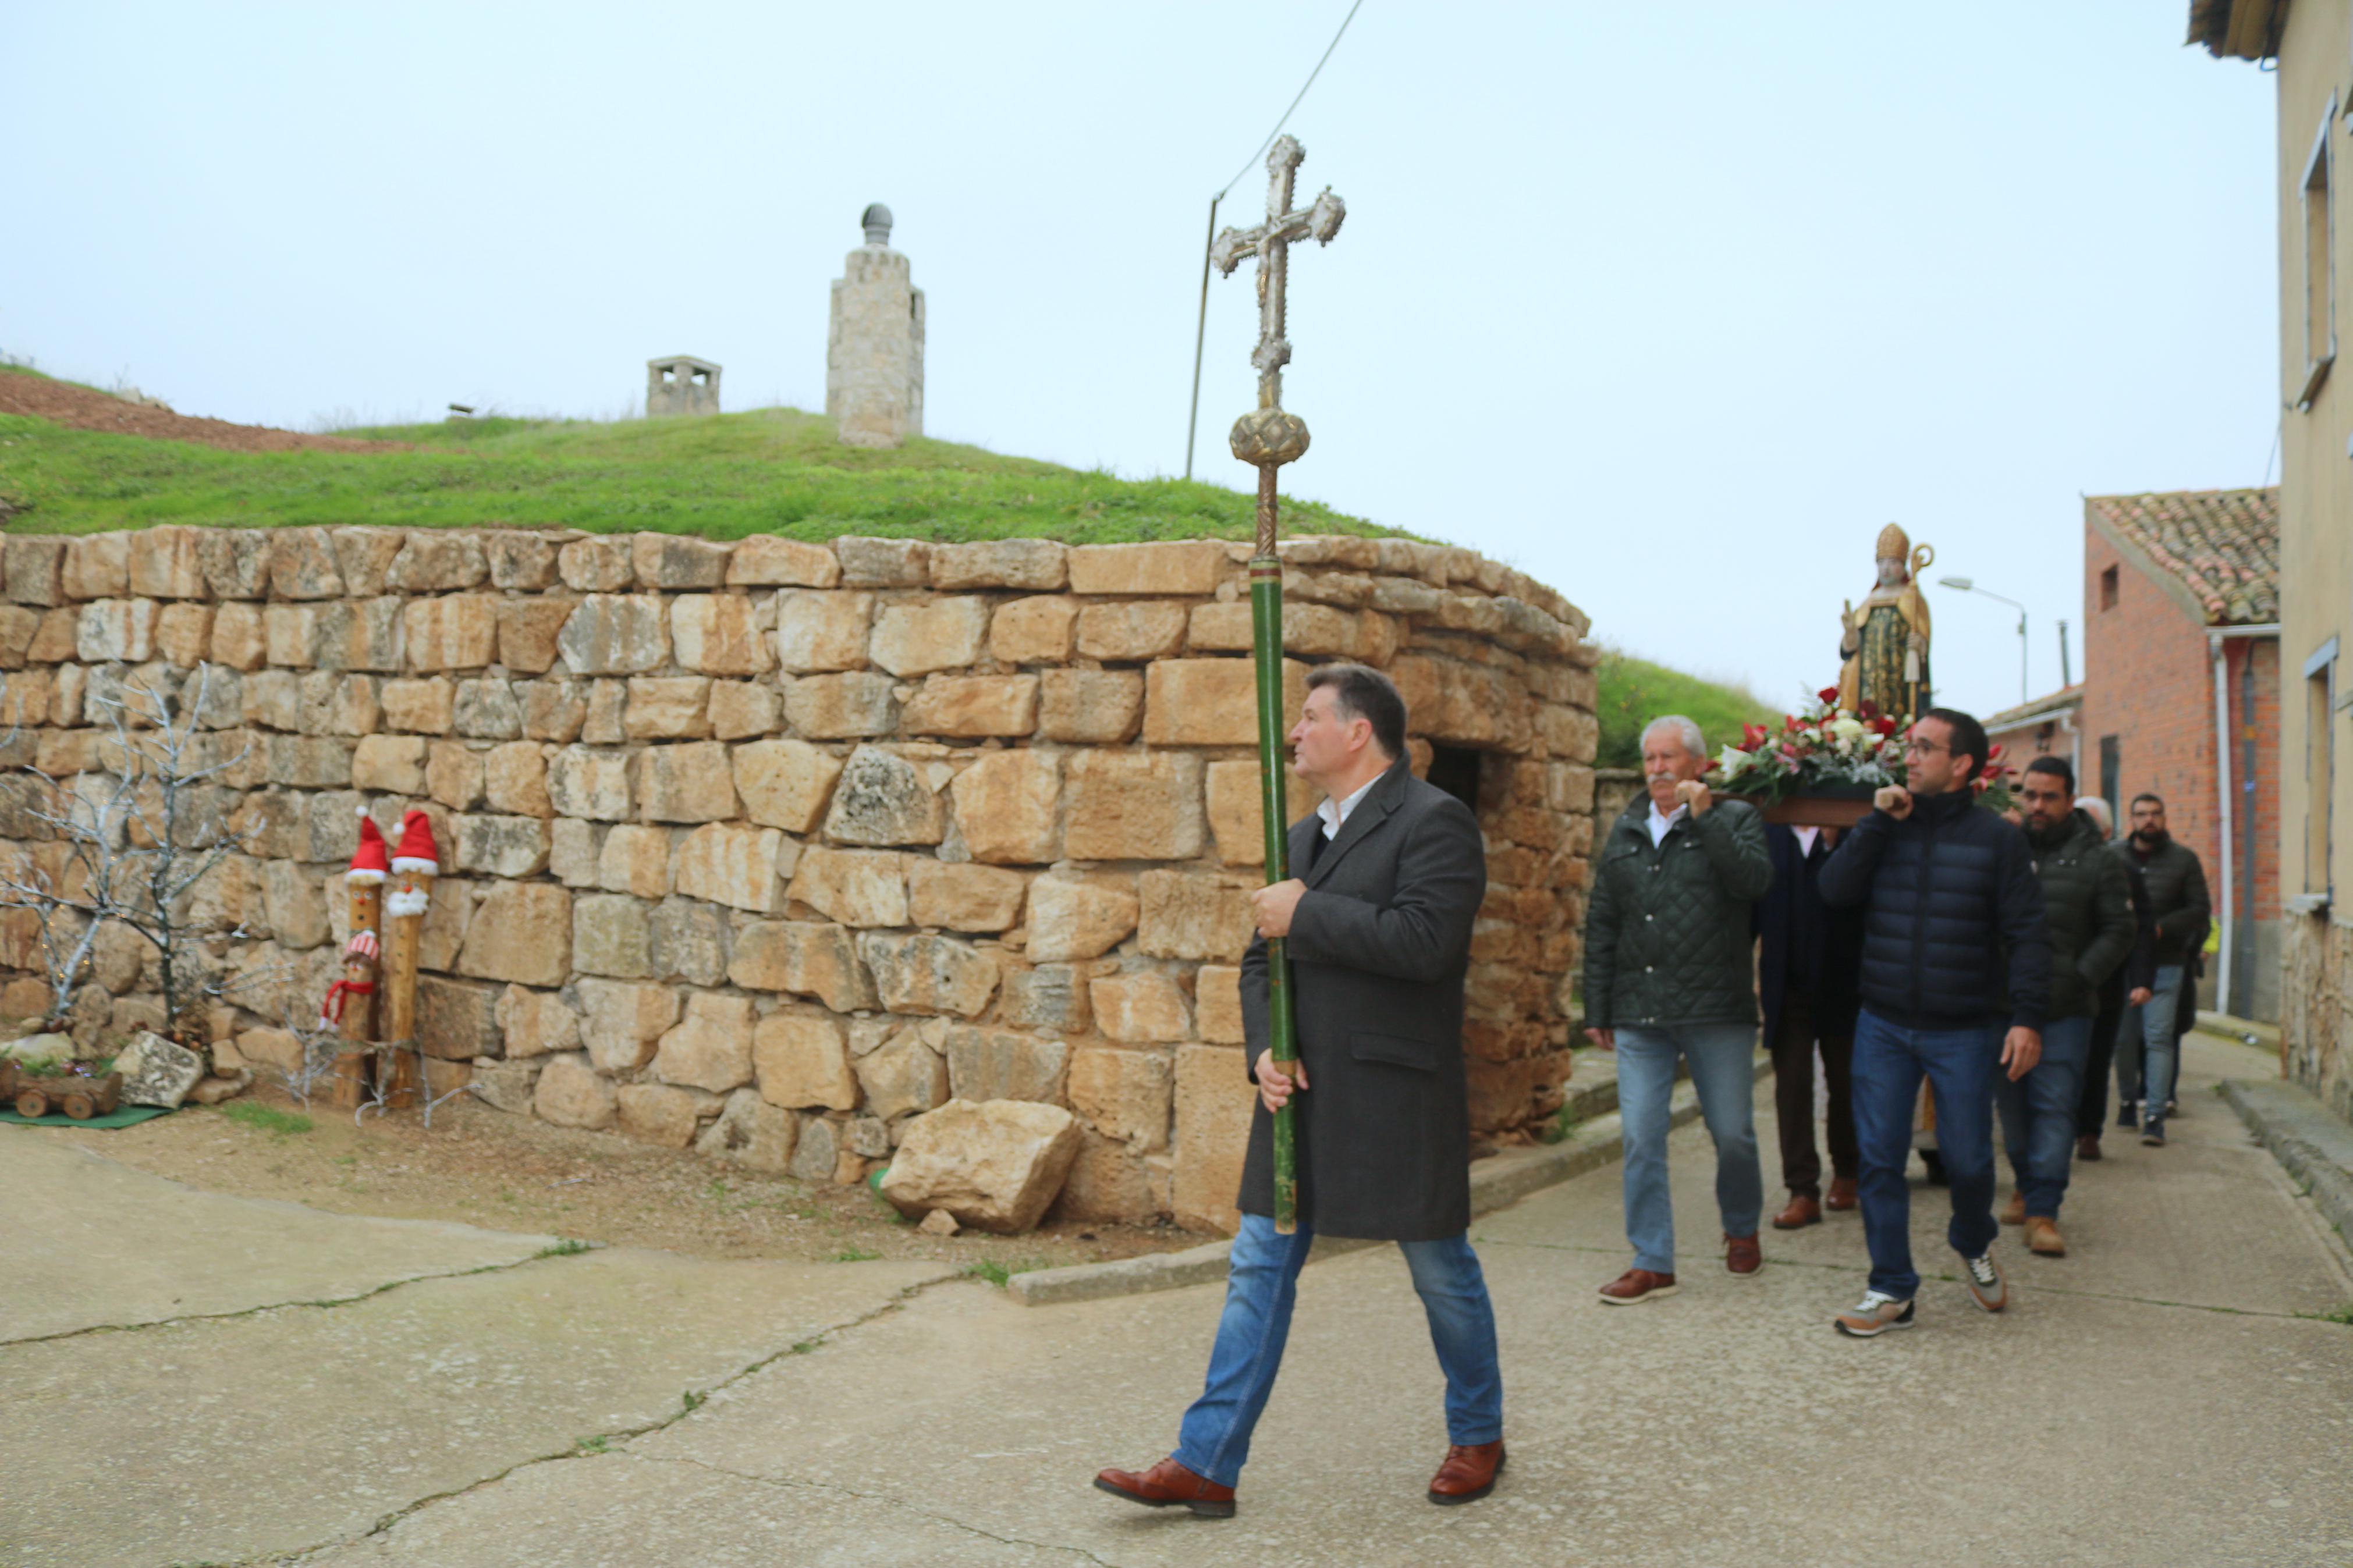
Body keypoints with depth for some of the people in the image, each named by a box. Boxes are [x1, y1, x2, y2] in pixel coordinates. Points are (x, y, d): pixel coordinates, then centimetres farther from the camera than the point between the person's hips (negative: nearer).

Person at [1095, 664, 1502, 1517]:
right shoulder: (1303, 836, 15)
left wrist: (1305, 916, -17)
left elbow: (1422, 940, -25)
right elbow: (1262, 958, 17)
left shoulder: (1434, 821, -10)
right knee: (1258, 1271, 7)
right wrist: (1264, 1050, -1)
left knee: (1442, 1272, 9)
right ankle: (1206, 1464, 12)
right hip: (1299, 1096, 7)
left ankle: (1478, 1437, 31)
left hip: (1396, 1101, -7)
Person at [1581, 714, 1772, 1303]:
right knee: (1641, 1139, -1)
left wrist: (1704, 816, -19)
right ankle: (1652, 1262, 9)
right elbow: (1601, 926, 15)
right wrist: (1597, 1008, 13)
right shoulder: (1625, 831, 13)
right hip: (1639, 1013, 3)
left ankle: (1742, 1230, 33)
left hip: (1717, 1011, -3)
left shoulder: (1735, 819, 3)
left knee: (1733, 1133, 7)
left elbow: (1753, 878, -18)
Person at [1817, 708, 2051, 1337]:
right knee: (1879, 1157, 2)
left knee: (1967, 1159, 5)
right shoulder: (1888, 827, 7)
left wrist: (2028, 1017, -13)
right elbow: (1833, 890, -5)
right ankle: (1891, 1289, 13)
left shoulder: (1997, 838, -2)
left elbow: (2027, 934, -4)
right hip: (1883, 1025, 2)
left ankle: (1974, 1245, 37)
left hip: (1964, 1030, -2)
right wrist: (1879, 822, -11)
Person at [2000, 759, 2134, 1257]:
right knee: (2012, 1104, 10)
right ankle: (2027, 1186, 28)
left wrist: (2079, 978, -8)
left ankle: (2043, 1211, -4)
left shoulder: (2096, 860, 4)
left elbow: (2117, 932, 4)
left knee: (2054, 1107, -6)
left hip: (2064, 1010, -2)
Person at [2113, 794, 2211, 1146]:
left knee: (2158, 1038, -8)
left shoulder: (2184, 859, 4)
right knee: (2124, 1038, 7)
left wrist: (2161, 928, -11)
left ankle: (2155, 1116, -9)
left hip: (2165, 963, -2)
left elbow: (2201, 909, 2)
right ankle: (2128, 1102, 24)